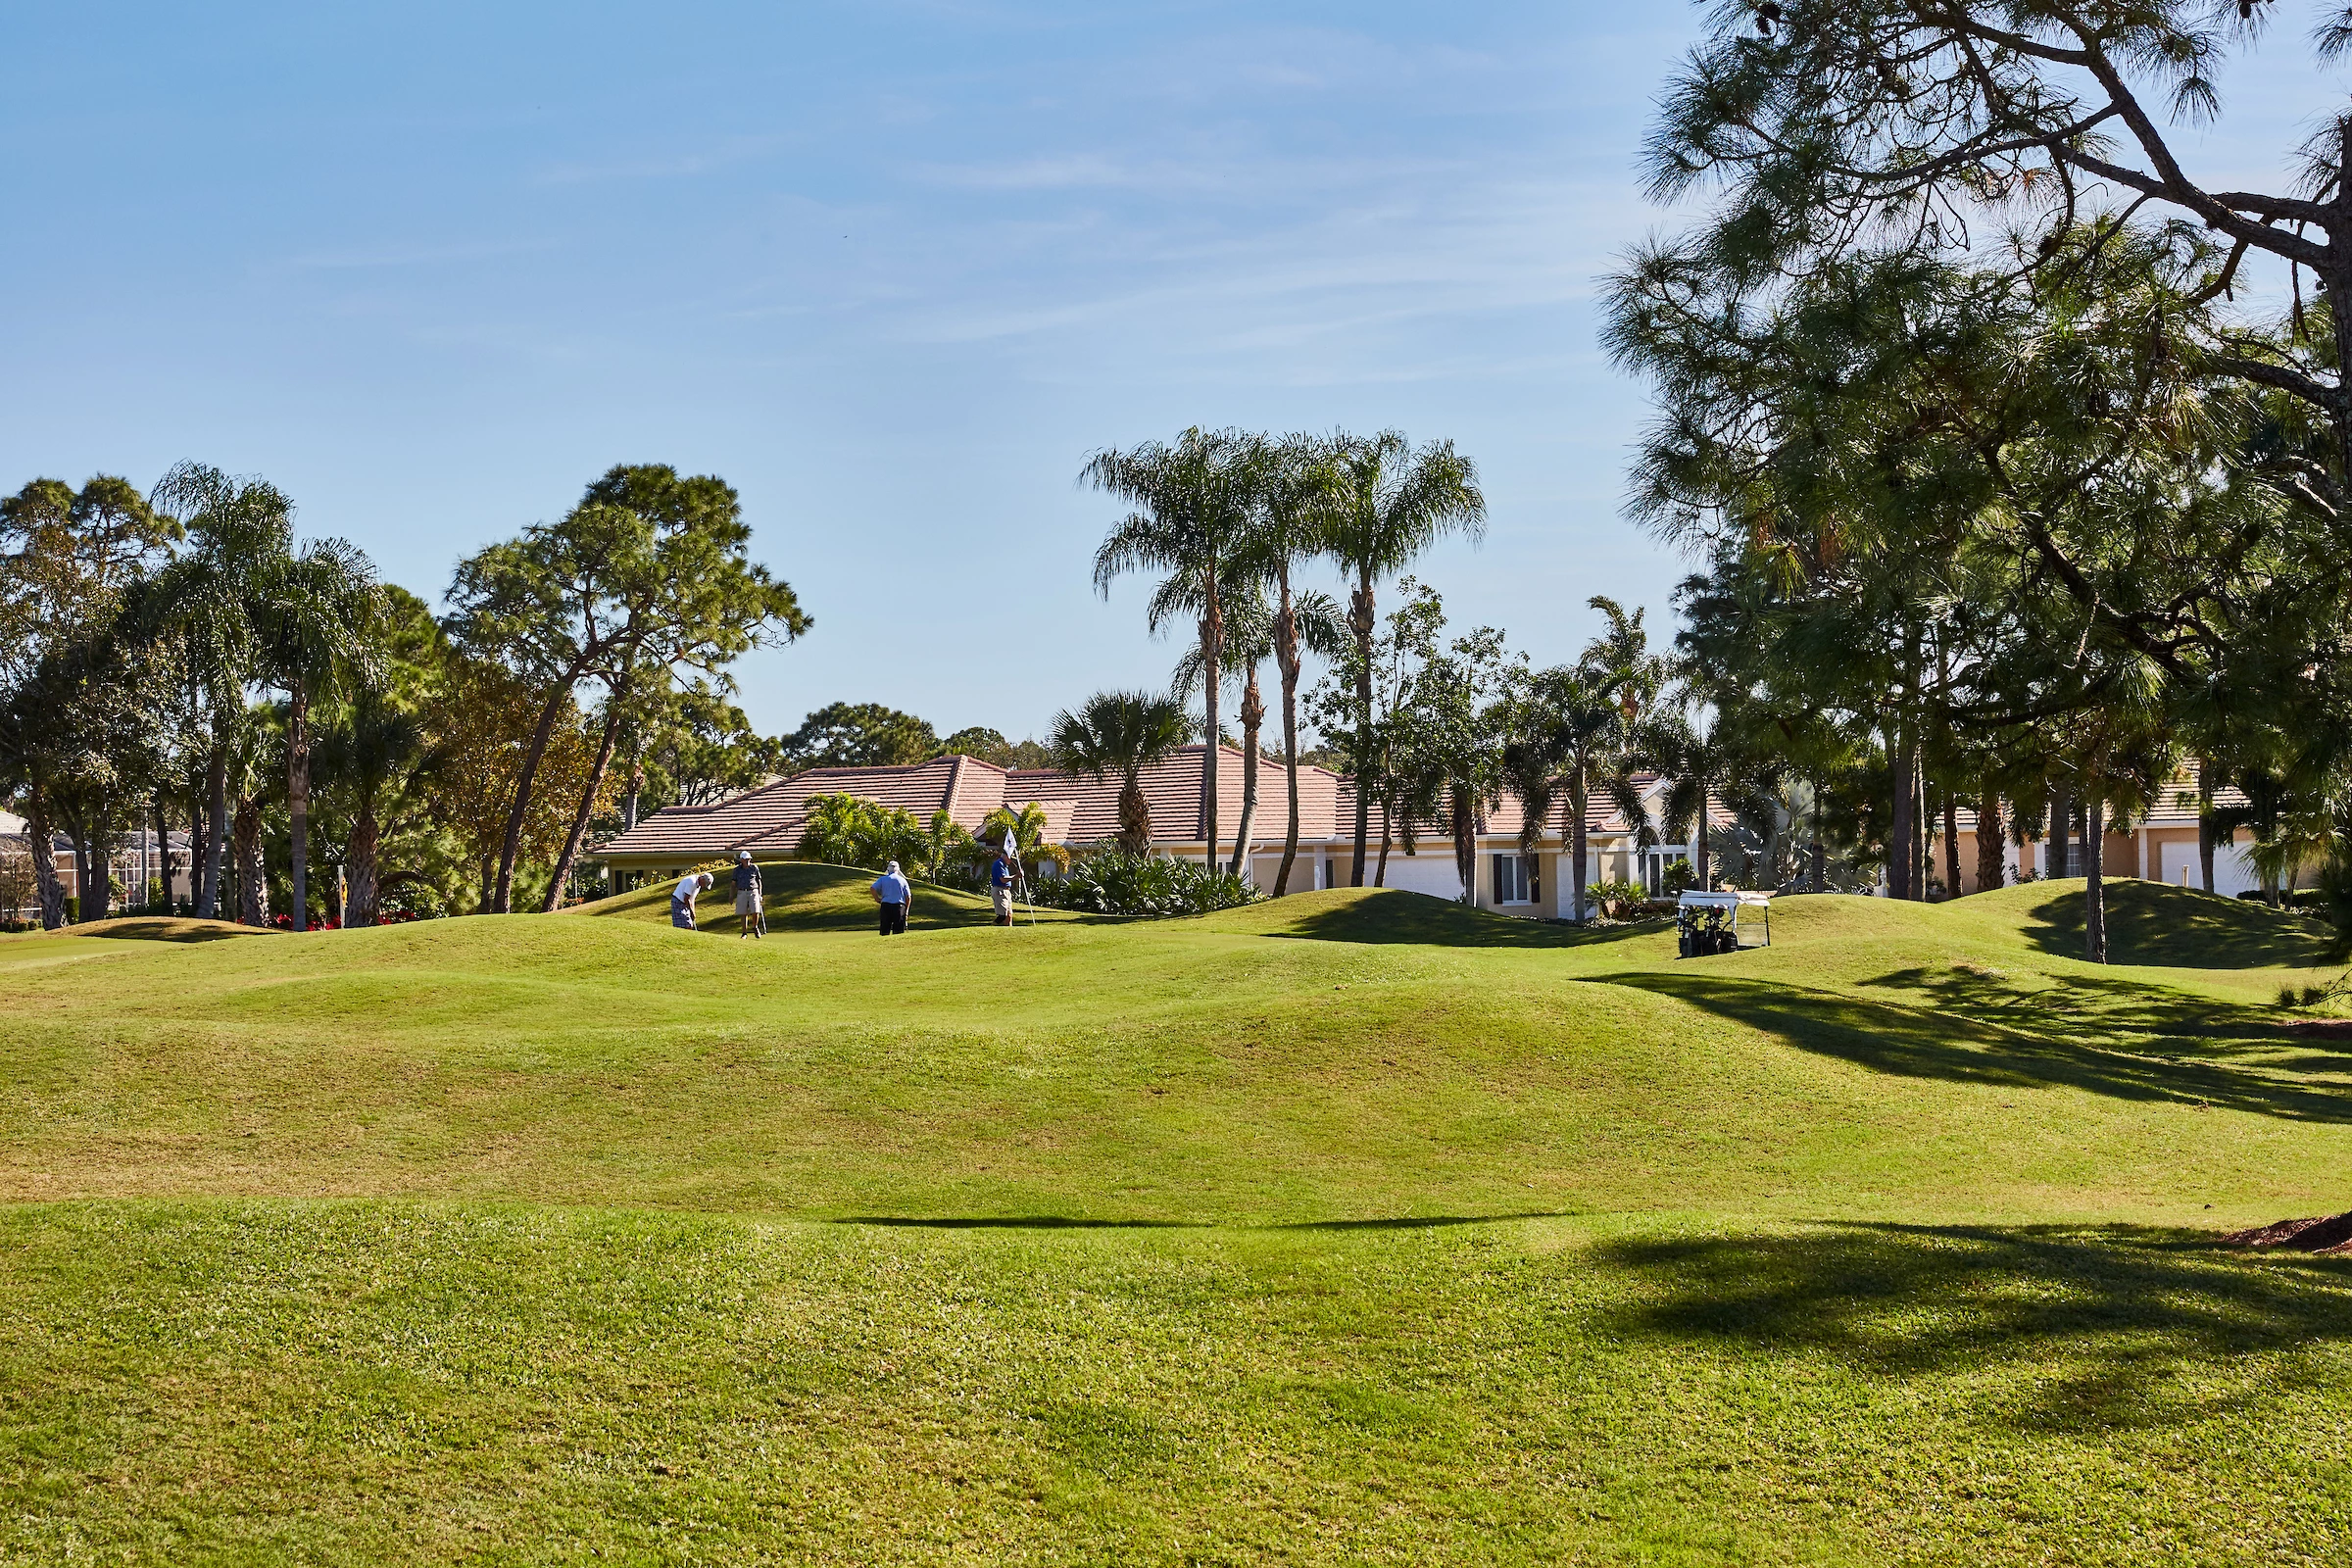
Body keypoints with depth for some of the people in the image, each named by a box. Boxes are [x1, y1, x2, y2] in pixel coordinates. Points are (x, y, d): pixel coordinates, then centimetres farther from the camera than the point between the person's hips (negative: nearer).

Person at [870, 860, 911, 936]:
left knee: (885, 931, 1)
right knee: (898, 932, 0)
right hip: (899, 906, 0)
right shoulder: (902, 880, 9)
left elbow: (873, 888, -6)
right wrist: (906, 910, 16)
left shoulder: (882, 879, 8)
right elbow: (908, 897, 7)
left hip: (886, 905, 0)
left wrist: (877, 899, 5)